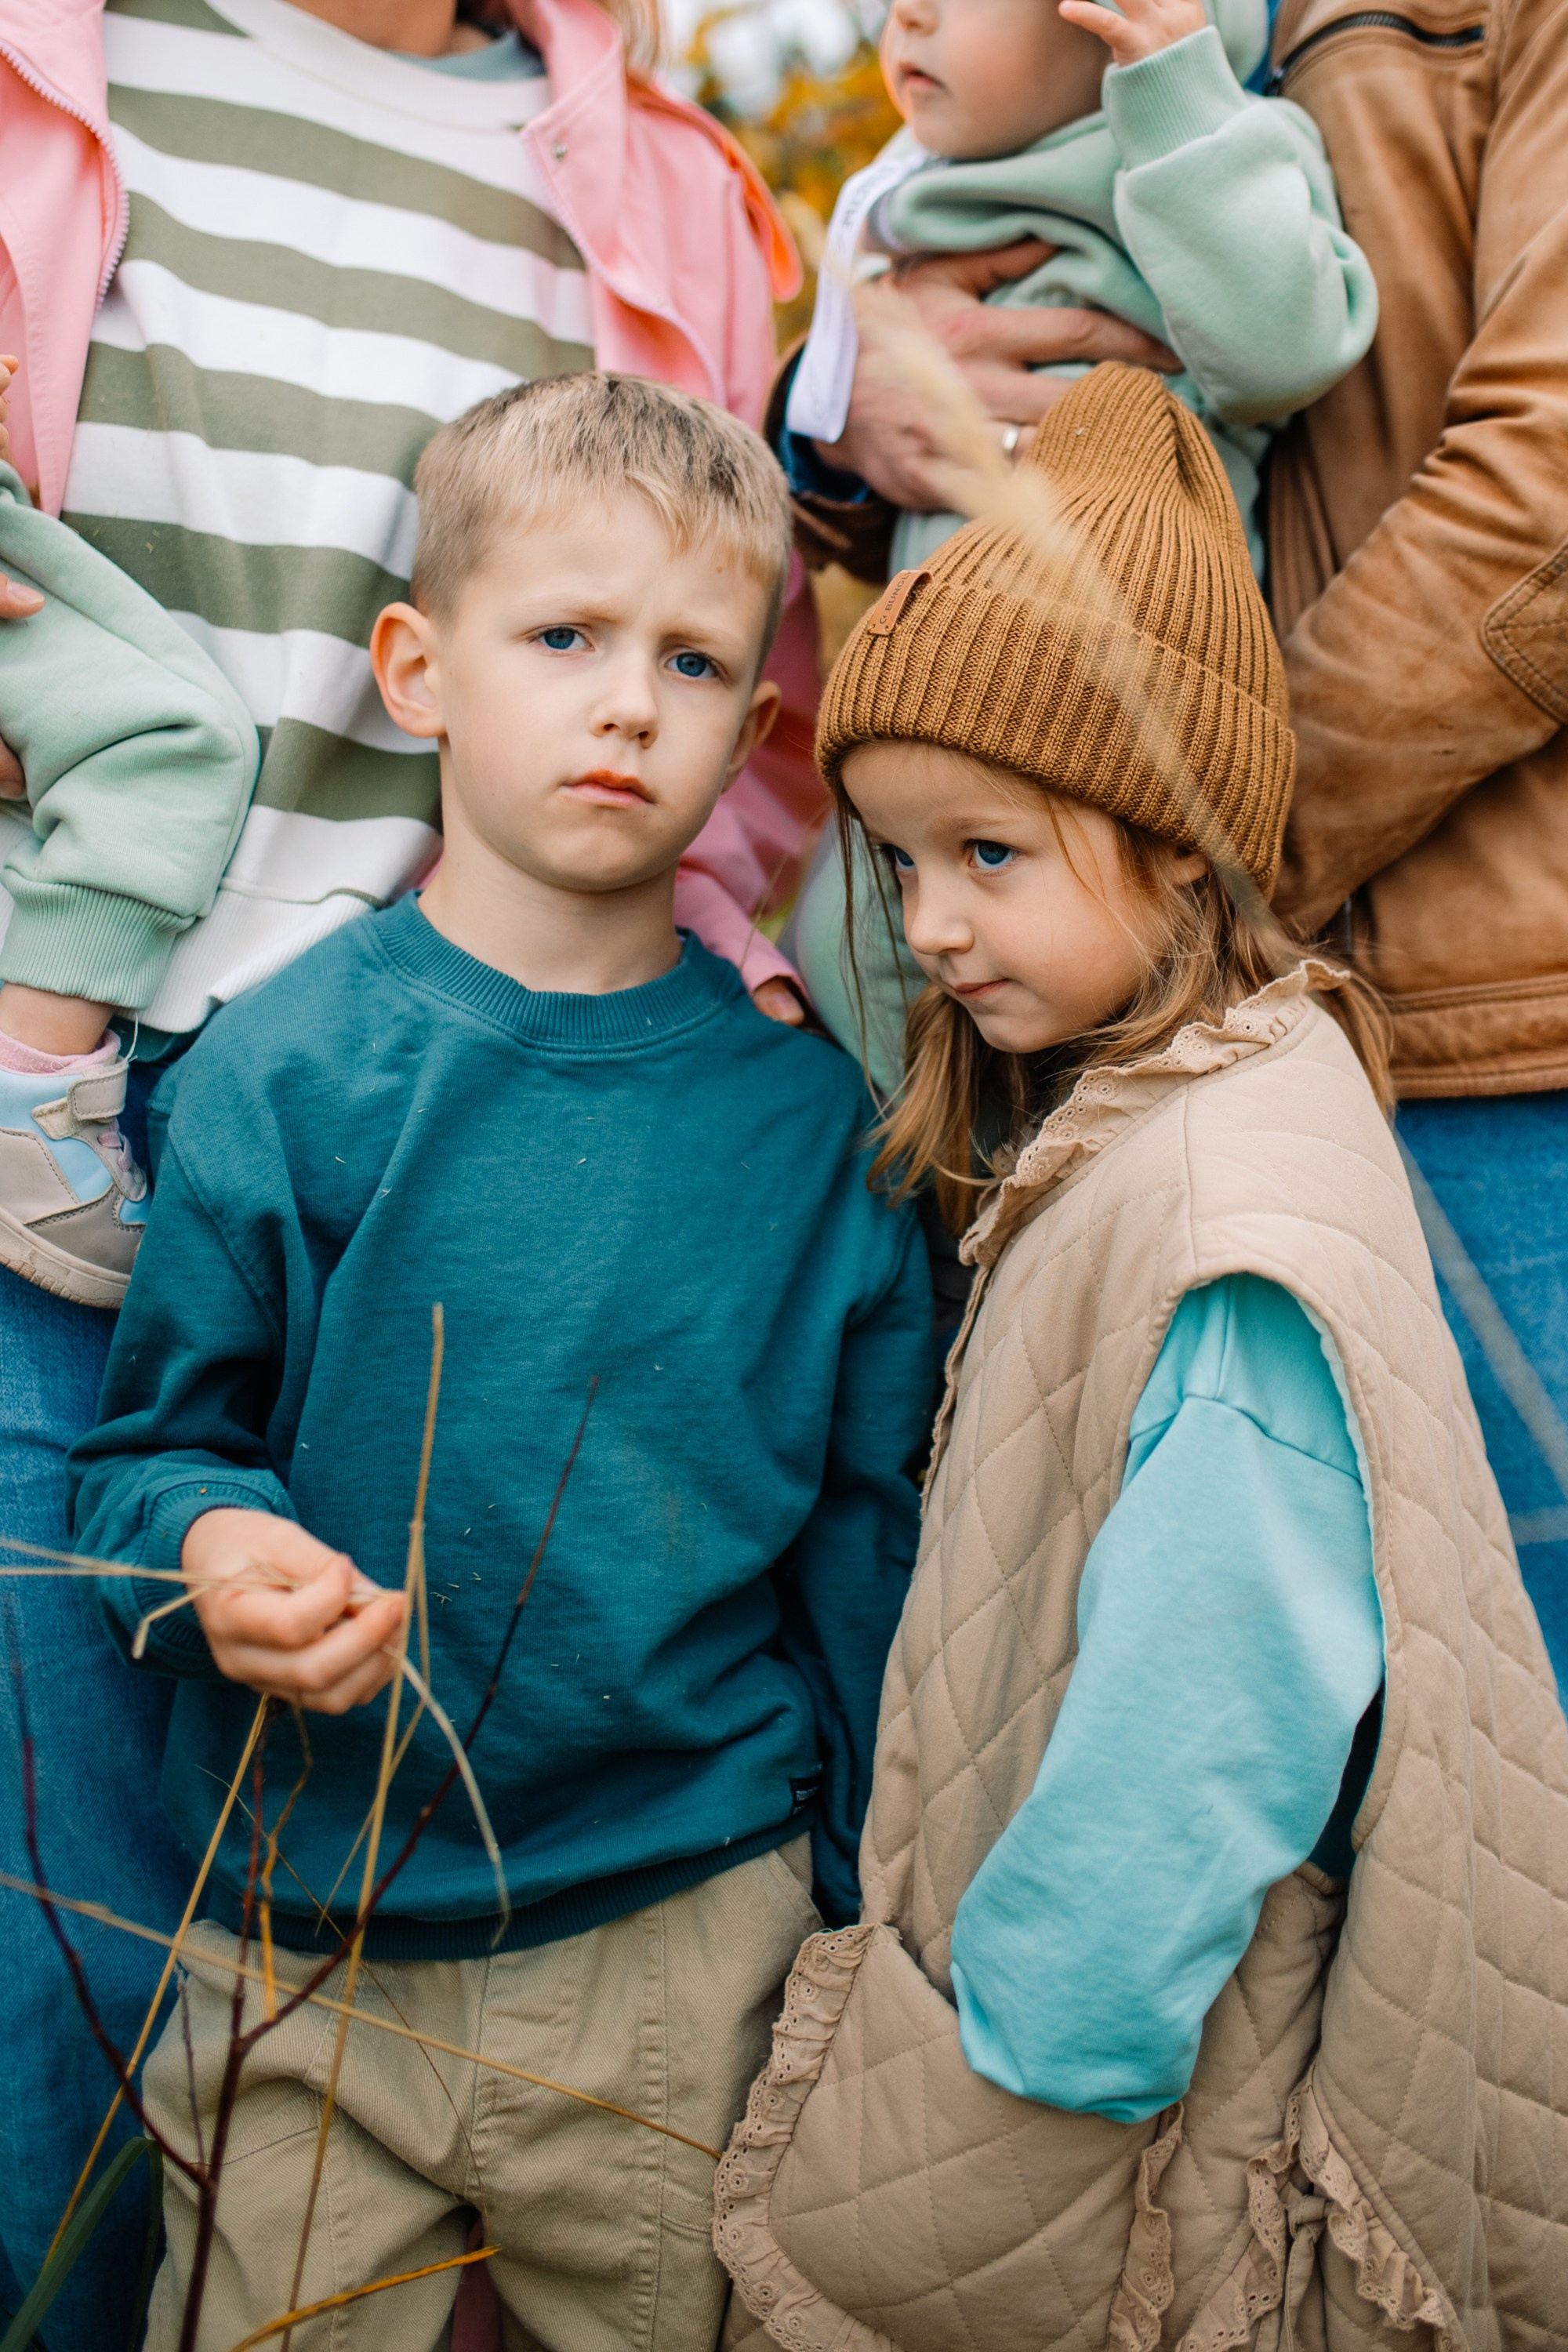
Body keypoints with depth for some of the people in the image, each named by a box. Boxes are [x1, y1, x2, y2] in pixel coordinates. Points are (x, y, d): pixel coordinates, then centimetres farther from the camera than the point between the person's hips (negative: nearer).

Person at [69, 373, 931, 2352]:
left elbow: (862, 1537, 4)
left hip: (688, 1943, 1)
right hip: (305, 1941, -1)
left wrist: (863, 1913, 7)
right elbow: (146, 1442, -1)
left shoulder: (805, 1112, -3)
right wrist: (208, 1546, -24)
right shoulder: (280, 1070, -8)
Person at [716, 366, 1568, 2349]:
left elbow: (1210, 1721, -26)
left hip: (1090, 2093, -8)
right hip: (1022, 1996, 8)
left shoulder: (1228, 1212, -25)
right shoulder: (1119, 1108, 5)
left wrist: (1029, 2037, -15)